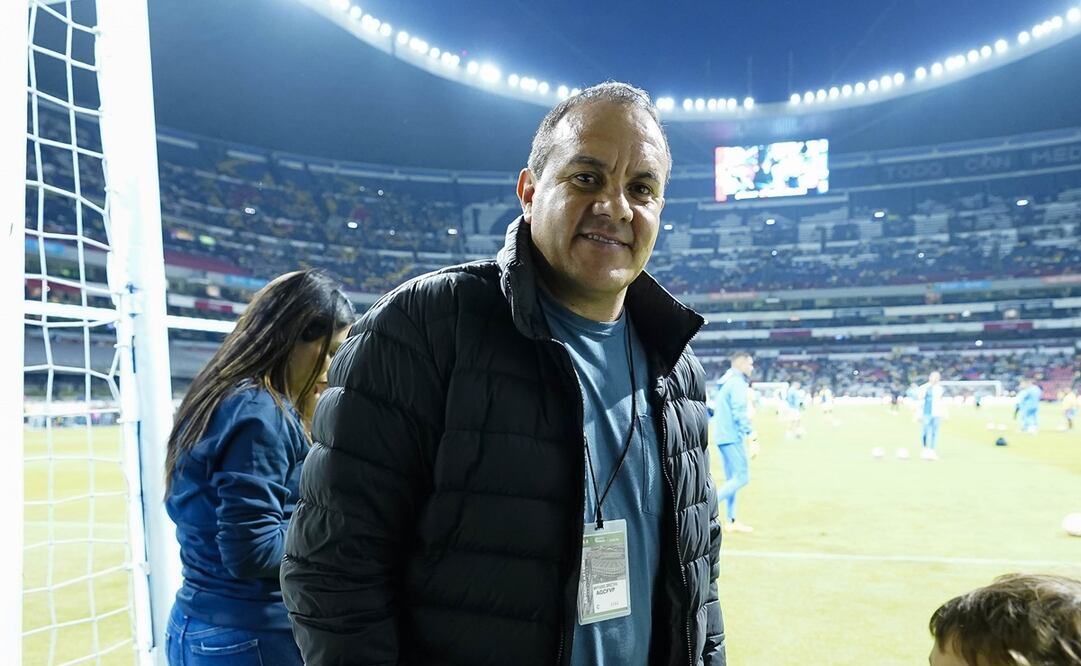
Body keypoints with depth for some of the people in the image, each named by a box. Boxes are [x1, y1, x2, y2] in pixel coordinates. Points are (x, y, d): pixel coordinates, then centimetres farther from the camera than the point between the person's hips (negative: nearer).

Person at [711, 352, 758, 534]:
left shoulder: (723, 383, 17)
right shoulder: (737, 383, -13)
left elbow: (711, 409, 20)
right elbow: (740, 413, -21)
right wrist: (752, 438, -24)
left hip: (722, 437, 10)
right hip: (732, 437, -10)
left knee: (732, 479, 12)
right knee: (742, 477, -8)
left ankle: (731, 521, 14)